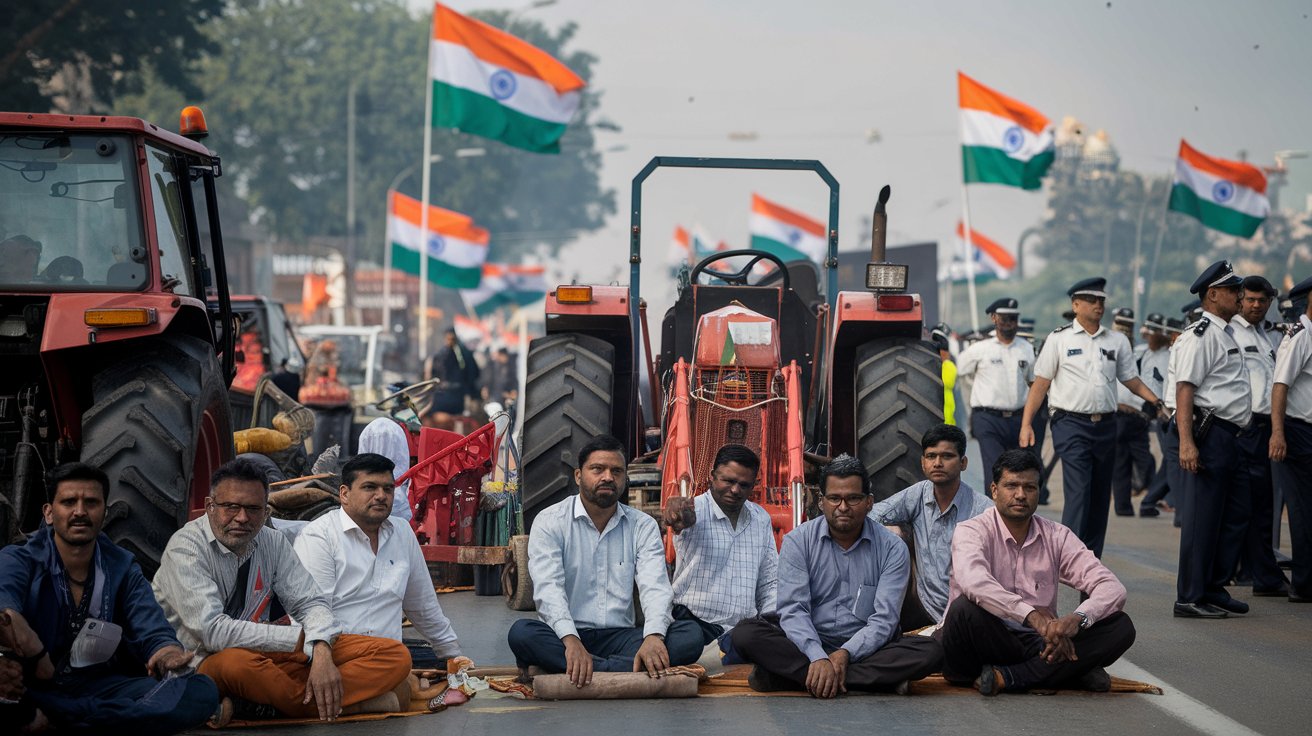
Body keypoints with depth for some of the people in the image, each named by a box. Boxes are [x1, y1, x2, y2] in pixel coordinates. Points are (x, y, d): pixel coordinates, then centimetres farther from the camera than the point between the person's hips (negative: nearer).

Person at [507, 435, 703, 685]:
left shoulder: (643, 526, 8)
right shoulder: (550, 521, 0)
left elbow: (655, 587, -6)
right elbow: (548, 588, -15)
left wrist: (653, 636, -30)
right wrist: (571, 641, -34)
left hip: (620, 636, 3)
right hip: (563, 637, -3)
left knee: (690, 635, -22)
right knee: (522, 633, -34)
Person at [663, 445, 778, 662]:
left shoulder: (761, 519, 15)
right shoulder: (696, 509, -2)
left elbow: (770, 584, 20)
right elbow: (688, 517, -29)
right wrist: (678, 509, -55)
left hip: (743, 627, 5)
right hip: (696, 621, -5)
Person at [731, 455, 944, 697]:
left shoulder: (892, 549, -1)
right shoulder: (798, 542, -1)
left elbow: (884, 620, -10)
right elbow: (793, 609, -11)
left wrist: (845, 654, -27)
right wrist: (818, 659, -28)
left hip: (864, 649, 0)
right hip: (808, 647, 0)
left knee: (929, 652, -27)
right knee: (746, 634, -27)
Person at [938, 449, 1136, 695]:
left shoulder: (1057, 536, 7)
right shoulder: (972, 531, -5)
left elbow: (1113, 589, -4)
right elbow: (973, 582, -29)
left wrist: (1077, 618, -26)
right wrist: (1031, 615, -39)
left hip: (1037, 642, 4)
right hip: (985, 641, -4)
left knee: (1120, 626, -16)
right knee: (966, 608, -36)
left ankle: (1006, 677, -26)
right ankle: (1071, 672, -23)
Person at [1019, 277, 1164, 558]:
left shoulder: (1117, 341, 12)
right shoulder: (1059, 339, 1)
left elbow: (1131, 379, 14)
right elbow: (1040, 383, 1)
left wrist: (1154, 400, -3)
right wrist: (1026, 424, -6)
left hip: (1105, 426, 5)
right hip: (1072, 425, -5)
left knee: (1100, 497, 8)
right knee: (1078, 493, -15)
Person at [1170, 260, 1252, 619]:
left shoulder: (1225, 333, 20)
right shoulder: (1200, 336, -12)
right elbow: (1185, 390, -19)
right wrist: (1186, 442, -27)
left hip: (1230, 437, 10)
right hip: (1209, 432, -10)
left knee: (1236, 515, 13)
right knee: (1203, 518, -7)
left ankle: (1214, 589, 22)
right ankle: (1189, 599, -2)